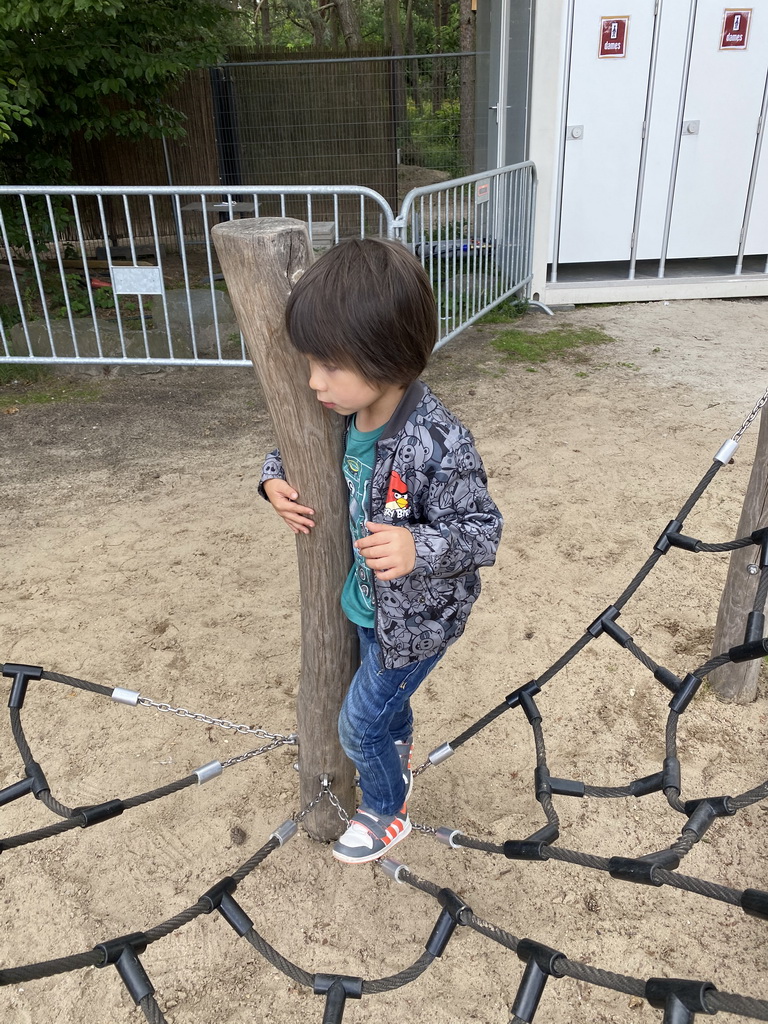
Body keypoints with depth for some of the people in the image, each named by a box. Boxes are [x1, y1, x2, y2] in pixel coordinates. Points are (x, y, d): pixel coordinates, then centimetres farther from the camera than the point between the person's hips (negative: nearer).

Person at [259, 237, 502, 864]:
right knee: (388, 699, 31)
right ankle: (397, 769, 62)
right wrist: (275, 477, -13)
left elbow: (483, 530, -25)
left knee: (359, 725, 11)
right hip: (367, 602, 7)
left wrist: (420, 549, -43)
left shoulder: (438, 445, -35)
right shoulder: (344, 413, -13)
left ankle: (385, 813, 42)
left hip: (417, 619, -7)